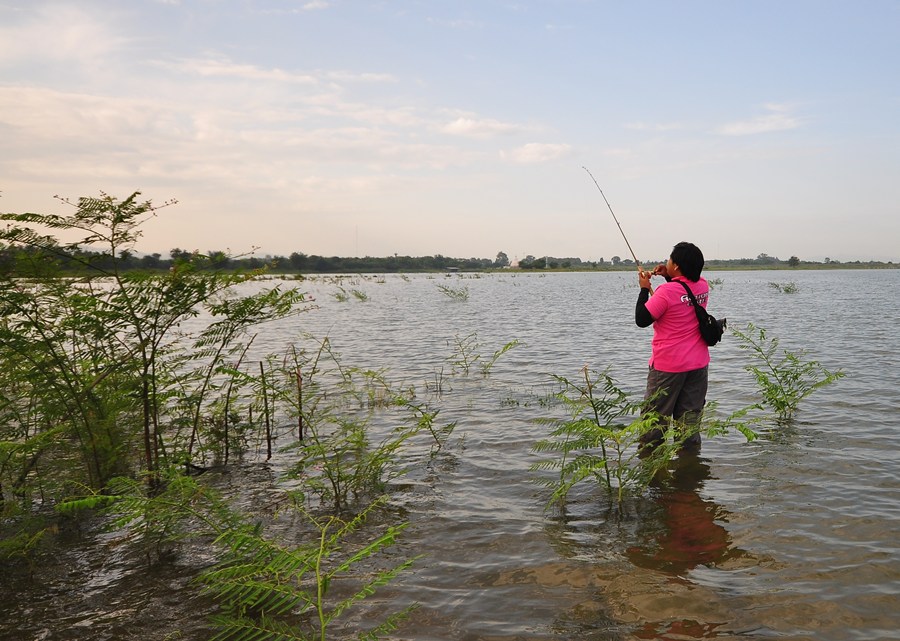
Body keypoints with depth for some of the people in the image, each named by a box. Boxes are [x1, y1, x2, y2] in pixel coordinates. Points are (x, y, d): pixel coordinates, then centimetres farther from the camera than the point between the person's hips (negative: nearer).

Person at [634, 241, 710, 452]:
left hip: (668, 366, -6)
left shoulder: (667, 291, -20)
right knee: (690, 417, 12)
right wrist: (669, 277, 10)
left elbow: (641, 320, -12)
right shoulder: (703, 286, 1)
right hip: (698, 364, 6)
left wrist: (644, 288, -4)